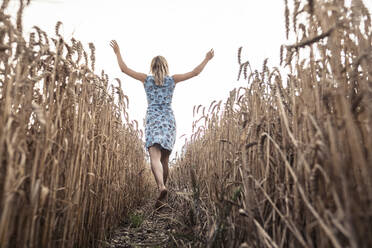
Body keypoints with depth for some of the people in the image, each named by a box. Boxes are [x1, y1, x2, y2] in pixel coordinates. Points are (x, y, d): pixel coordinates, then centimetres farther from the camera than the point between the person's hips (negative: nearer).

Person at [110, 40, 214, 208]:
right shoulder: (172, 79, 8)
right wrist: (207, 59, 24)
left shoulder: (146, 79, 8)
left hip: (153, 120, -2)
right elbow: (196, 72, 11)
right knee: (164, 159, 10)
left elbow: (124, 69, 10)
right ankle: (162, 190, 16)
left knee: (155, 157, -15)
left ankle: (162, 188, -38)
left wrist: (117, 52, 24)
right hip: (169, 120, 2)